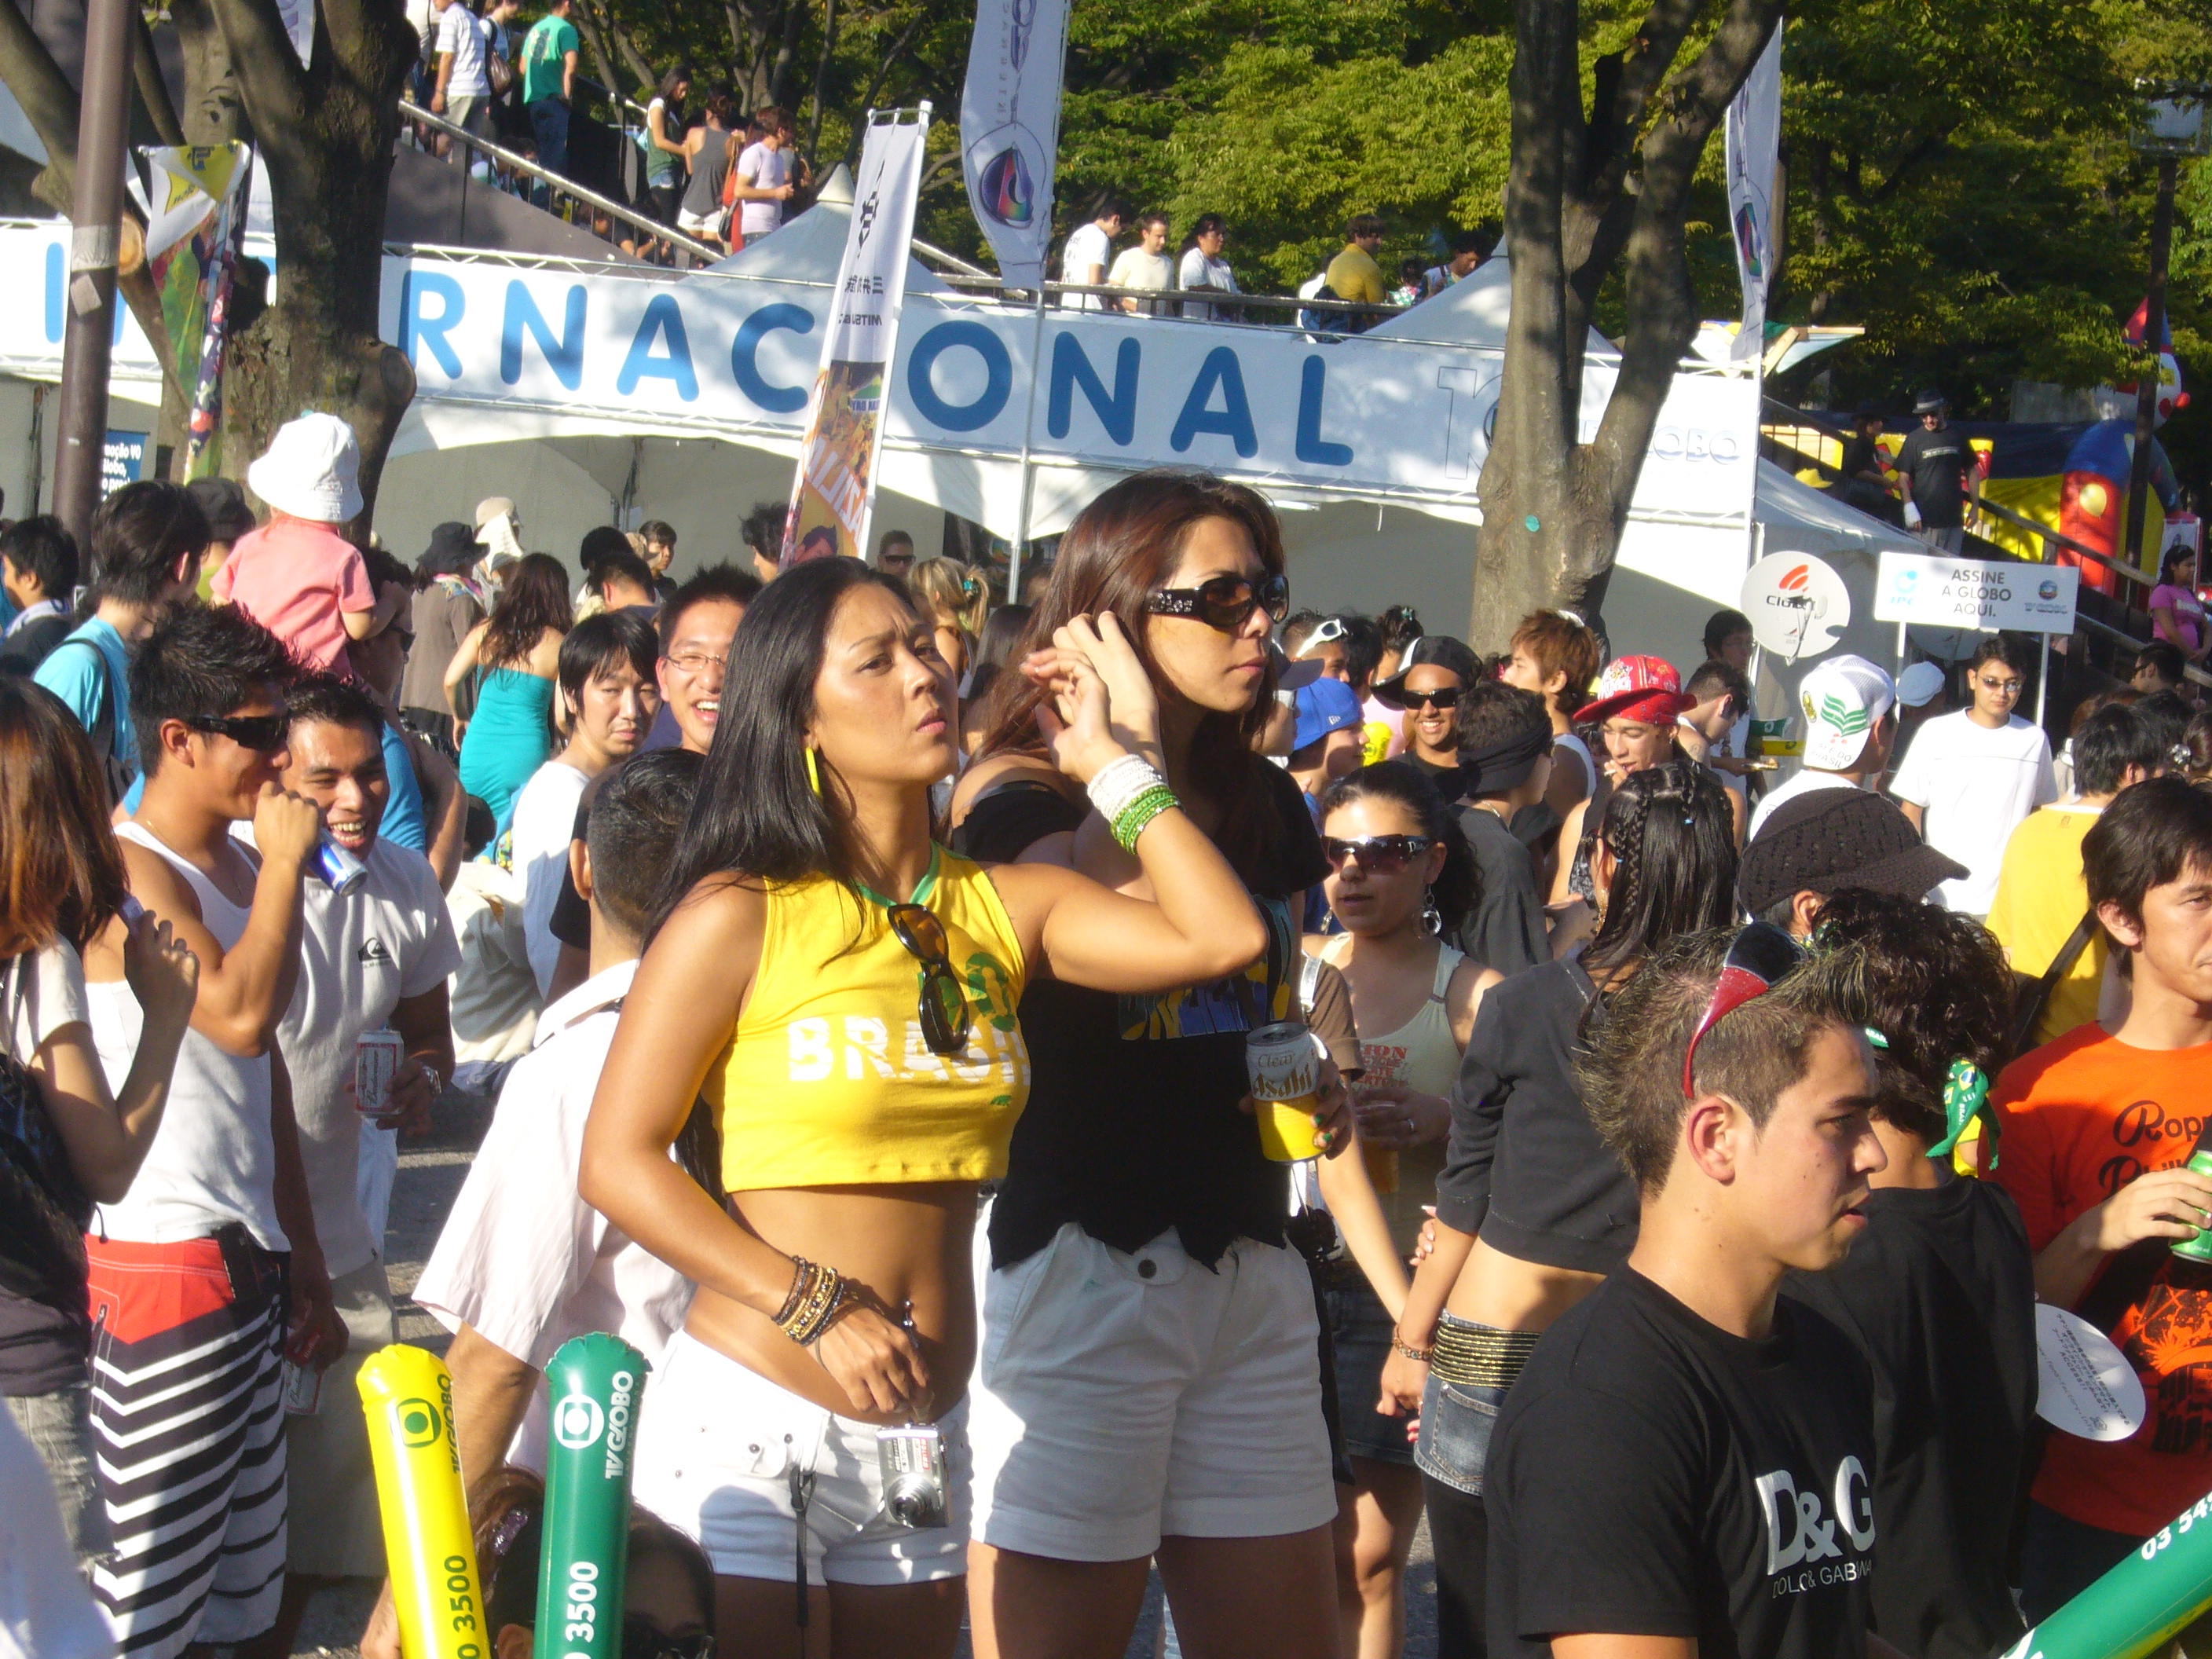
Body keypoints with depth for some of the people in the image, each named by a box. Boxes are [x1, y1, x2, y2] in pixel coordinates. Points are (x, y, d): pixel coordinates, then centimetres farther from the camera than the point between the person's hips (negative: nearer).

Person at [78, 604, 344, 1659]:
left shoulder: (238, 870, 16)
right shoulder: (127, 871, -13)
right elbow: (237, 1011, -29)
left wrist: (301, 1258, 22)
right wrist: (285, 862, -15)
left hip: (245, 1261, 9)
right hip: (156, 1264, -9)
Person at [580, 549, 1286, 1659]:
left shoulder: (1003, 907, 5)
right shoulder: (741, 916, -7)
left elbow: (1222, 938, -9)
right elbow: (618, 1161, -9)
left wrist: (1113, 758, 0)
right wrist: (815, 1308, -15)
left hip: (925, 1431, 5)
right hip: (751, 1411, -5)